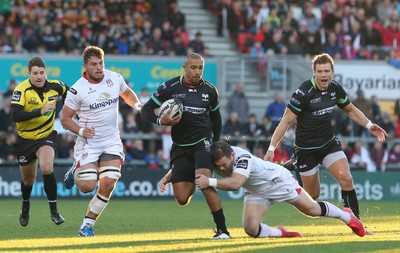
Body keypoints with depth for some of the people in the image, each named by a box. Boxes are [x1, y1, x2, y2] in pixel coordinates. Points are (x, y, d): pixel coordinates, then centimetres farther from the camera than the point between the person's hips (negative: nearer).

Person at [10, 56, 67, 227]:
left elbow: (69, 94, 14)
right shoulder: (21, 90, -20)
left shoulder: (55, 86, -10)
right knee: (28, 179, 15)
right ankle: (25, 206, 48)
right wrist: (40, 111, -39)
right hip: (25, 139, 0)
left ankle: (54, 211, -16)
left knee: (46, 168, -27)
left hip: (46, 136, 0)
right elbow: (15, 116, -33)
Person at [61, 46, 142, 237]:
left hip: (112, 142, 3)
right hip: (88, 143, -3)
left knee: (107, 185, -12)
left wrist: (137, 105, 2)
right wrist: (80, 130, -21)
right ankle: (76, 173, 25)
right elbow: (65, 118, -4)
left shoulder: (115, 78, 0)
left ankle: (88, 224, 3)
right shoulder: (77, 90, -13)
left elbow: (127, 93, 22)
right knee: (87, 187, -13)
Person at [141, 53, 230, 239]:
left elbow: (216, 117, 17)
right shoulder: (169, 88, -6)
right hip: (180, 147, 1)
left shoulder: (209, 90, 1)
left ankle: (222, 229, -19)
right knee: (182, 200, -3)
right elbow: (146, 109, 1)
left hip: (202, 142, -1)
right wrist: (160, 121, -18)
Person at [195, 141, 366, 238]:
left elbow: (236, 183, -55)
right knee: (250, 228, -15)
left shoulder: (242, 157, -40)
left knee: (312, 209, 7)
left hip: (278, 181, -6)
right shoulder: (219, 159, -19)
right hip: (256, 192, 6)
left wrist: (210, 182, -63)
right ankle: (281, 234, 13)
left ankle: (346, 216, 35)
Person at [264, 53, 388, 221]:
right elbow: (286, 121, -19)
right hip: (306, 148, -4)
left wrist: (369, 125, 6)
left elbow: (350, 110, 17)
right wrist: (271, 149, -23)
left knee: (346, 179, -15)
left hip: (329, 143, 4)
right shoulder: (303, 93, -21)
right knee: (312, 195, 2)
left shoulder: (336, 88, -3)